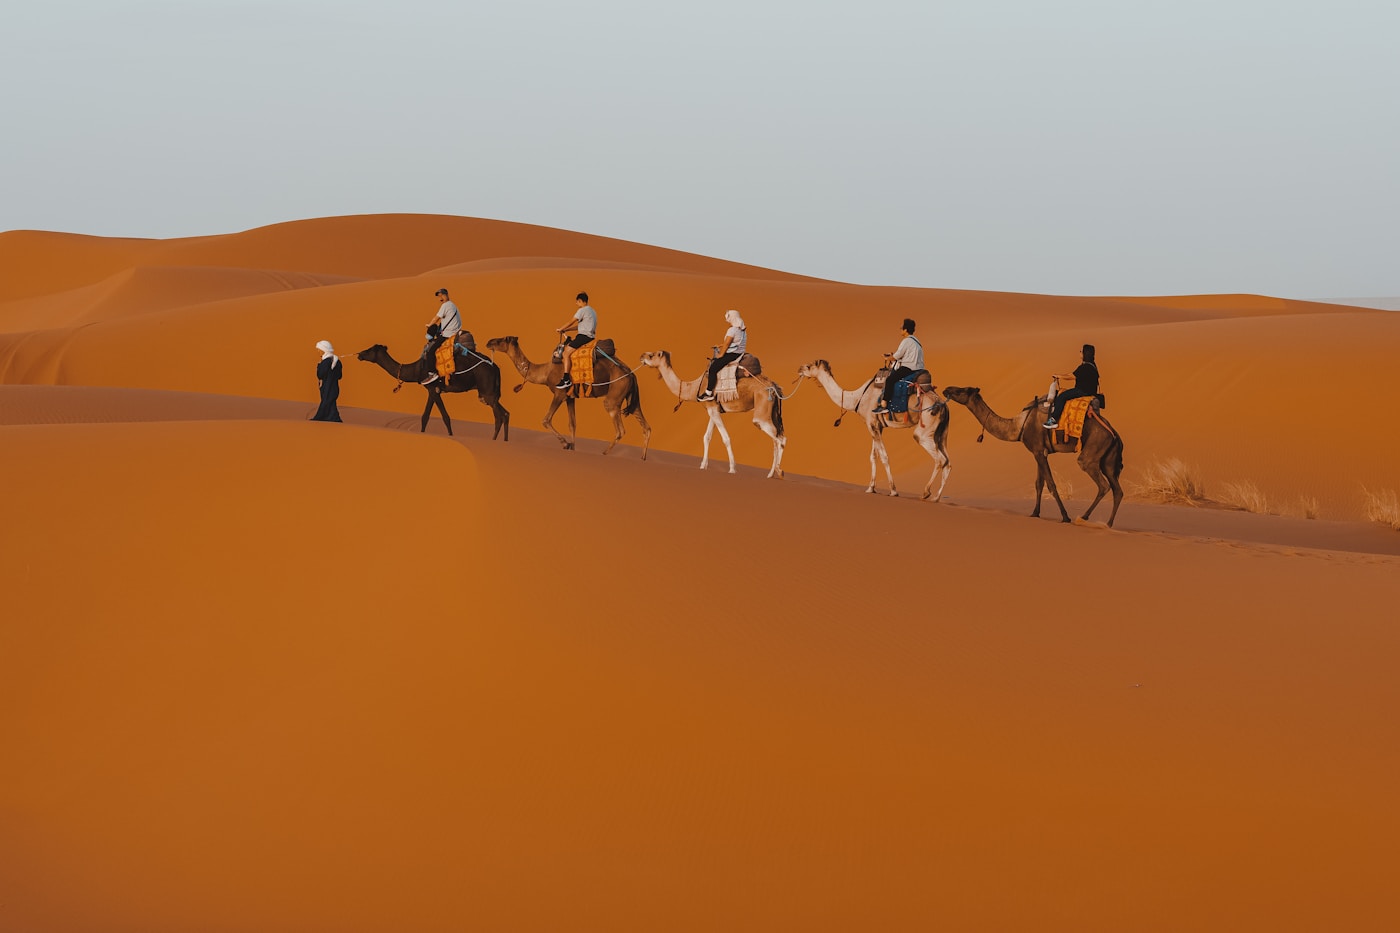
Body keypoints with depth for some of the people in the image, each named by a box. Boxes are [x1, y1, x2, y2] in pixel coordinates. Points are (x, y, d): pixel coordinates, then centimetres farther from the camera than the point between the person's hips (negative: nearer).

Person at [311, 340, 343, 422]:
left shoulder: (326, 361, -18)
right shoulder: (336, 360, 7)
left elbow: (320, 375, -17)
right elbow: (339, 376, 10)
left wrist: (318, 366, -4)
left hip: (327, 389, -9)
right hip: (334, 388, 9)